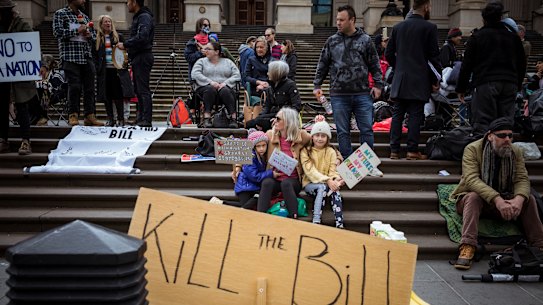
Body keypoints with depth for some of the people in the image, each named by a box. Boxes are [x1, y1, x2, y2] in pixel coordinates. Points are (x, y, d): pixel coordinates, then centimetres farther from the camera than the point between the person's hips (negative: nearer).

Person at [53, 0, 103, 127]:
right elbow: (57, 32, -10)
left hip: (87, 57, 6)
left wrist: (89, 35, 4)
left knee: (89, 87, 2)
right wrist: (77, 31, -11)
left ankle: (90, 116, 5)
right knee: (74, 87, -7)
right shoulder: (60, 14, 3)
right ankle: (73, 116, 2)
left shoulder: (85, 16, 21)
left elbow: (94, 34, 26)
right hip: (70, 57, -6)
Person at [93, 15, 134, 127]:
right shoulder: (97, 39, 9)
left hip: (117, 70, -2)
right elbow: (94, 55, 9)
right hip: (104, 71, 2)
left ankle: (120, 119, 1)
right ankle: (110, 119, 11)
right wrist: (97, 68, -2)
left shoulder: (118, 36, 8)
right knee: (107, 96, 4)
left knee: (118, 94, -5)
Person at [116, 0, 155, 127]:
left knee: (143, 90, -10)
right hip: (137, 58, 10)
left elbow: (142, 37, -24)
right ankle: (140, 118, 17)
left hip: (142, 58, -10)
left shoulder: (145, 17, -11)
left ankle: (146, 120, -9)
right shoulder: (137, 17, 21)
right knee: (138, 89, 12)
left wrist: (125, 44, -17)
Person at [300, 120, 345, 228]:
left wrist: (336, 179, -24)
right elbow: (310, 171, -14)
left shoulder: (331, 152, 8)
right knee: (322, 187, -34)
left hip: (329, 183, 3)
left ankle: (339, 224, -36)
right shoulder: (306, 151, -2)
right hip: (310, 183, -3)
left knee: (335, 190, -29)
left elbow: (333, 170, 0)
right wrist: (327, 180, -27)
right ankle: (316, 220, -39)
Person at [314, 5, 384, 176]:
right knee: (343, 132, 5)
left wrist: (378, 85, 0)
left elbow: (374, 65, 7)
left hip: (363, 94, -1)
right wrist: (317, 85, 6)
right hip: (339, 95, 1)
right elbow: (322, 65, 11)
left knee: (367, 130, 1)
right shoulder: (332, 41, 7)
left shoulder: (365, 40, 4)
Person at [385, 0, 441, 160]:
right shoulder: (429, 27, -5)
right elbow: (434, 56, -5)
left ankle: (394, 150, 5)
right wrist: (436, 79, 3)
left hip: (399, 80, 4)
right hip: (419, 80, -4)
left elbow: (388, 54, 9)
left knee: (397, 115, 6)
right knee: (415, 115, -1)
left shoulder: (398, 27, 9)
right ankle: (412, 150, -1)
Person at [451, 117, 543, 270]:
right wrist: (497, 199, -38)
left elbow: (522, 179, -7)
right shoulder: (472, 149, -13)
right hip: (474, 198, -4)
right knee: (473, 197, -36)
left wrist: (518, 199, -31)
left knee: (529, 199, -19)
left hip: (503, 201, 4)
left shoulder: (516, 152, 2)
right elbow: (471, 179, -25)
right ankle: (467, 248, -44)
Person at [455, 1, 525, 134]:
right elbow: (522, 64, 18)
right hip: (510, 84, 4)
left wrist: (461, 88, 5)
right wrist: (518, 85, 28)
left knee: (482, 123, -4)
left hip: (486, 84, -4)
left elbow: (467, 65, 0)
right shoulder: (514, 37, 13)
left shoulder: (476, 37, 2)